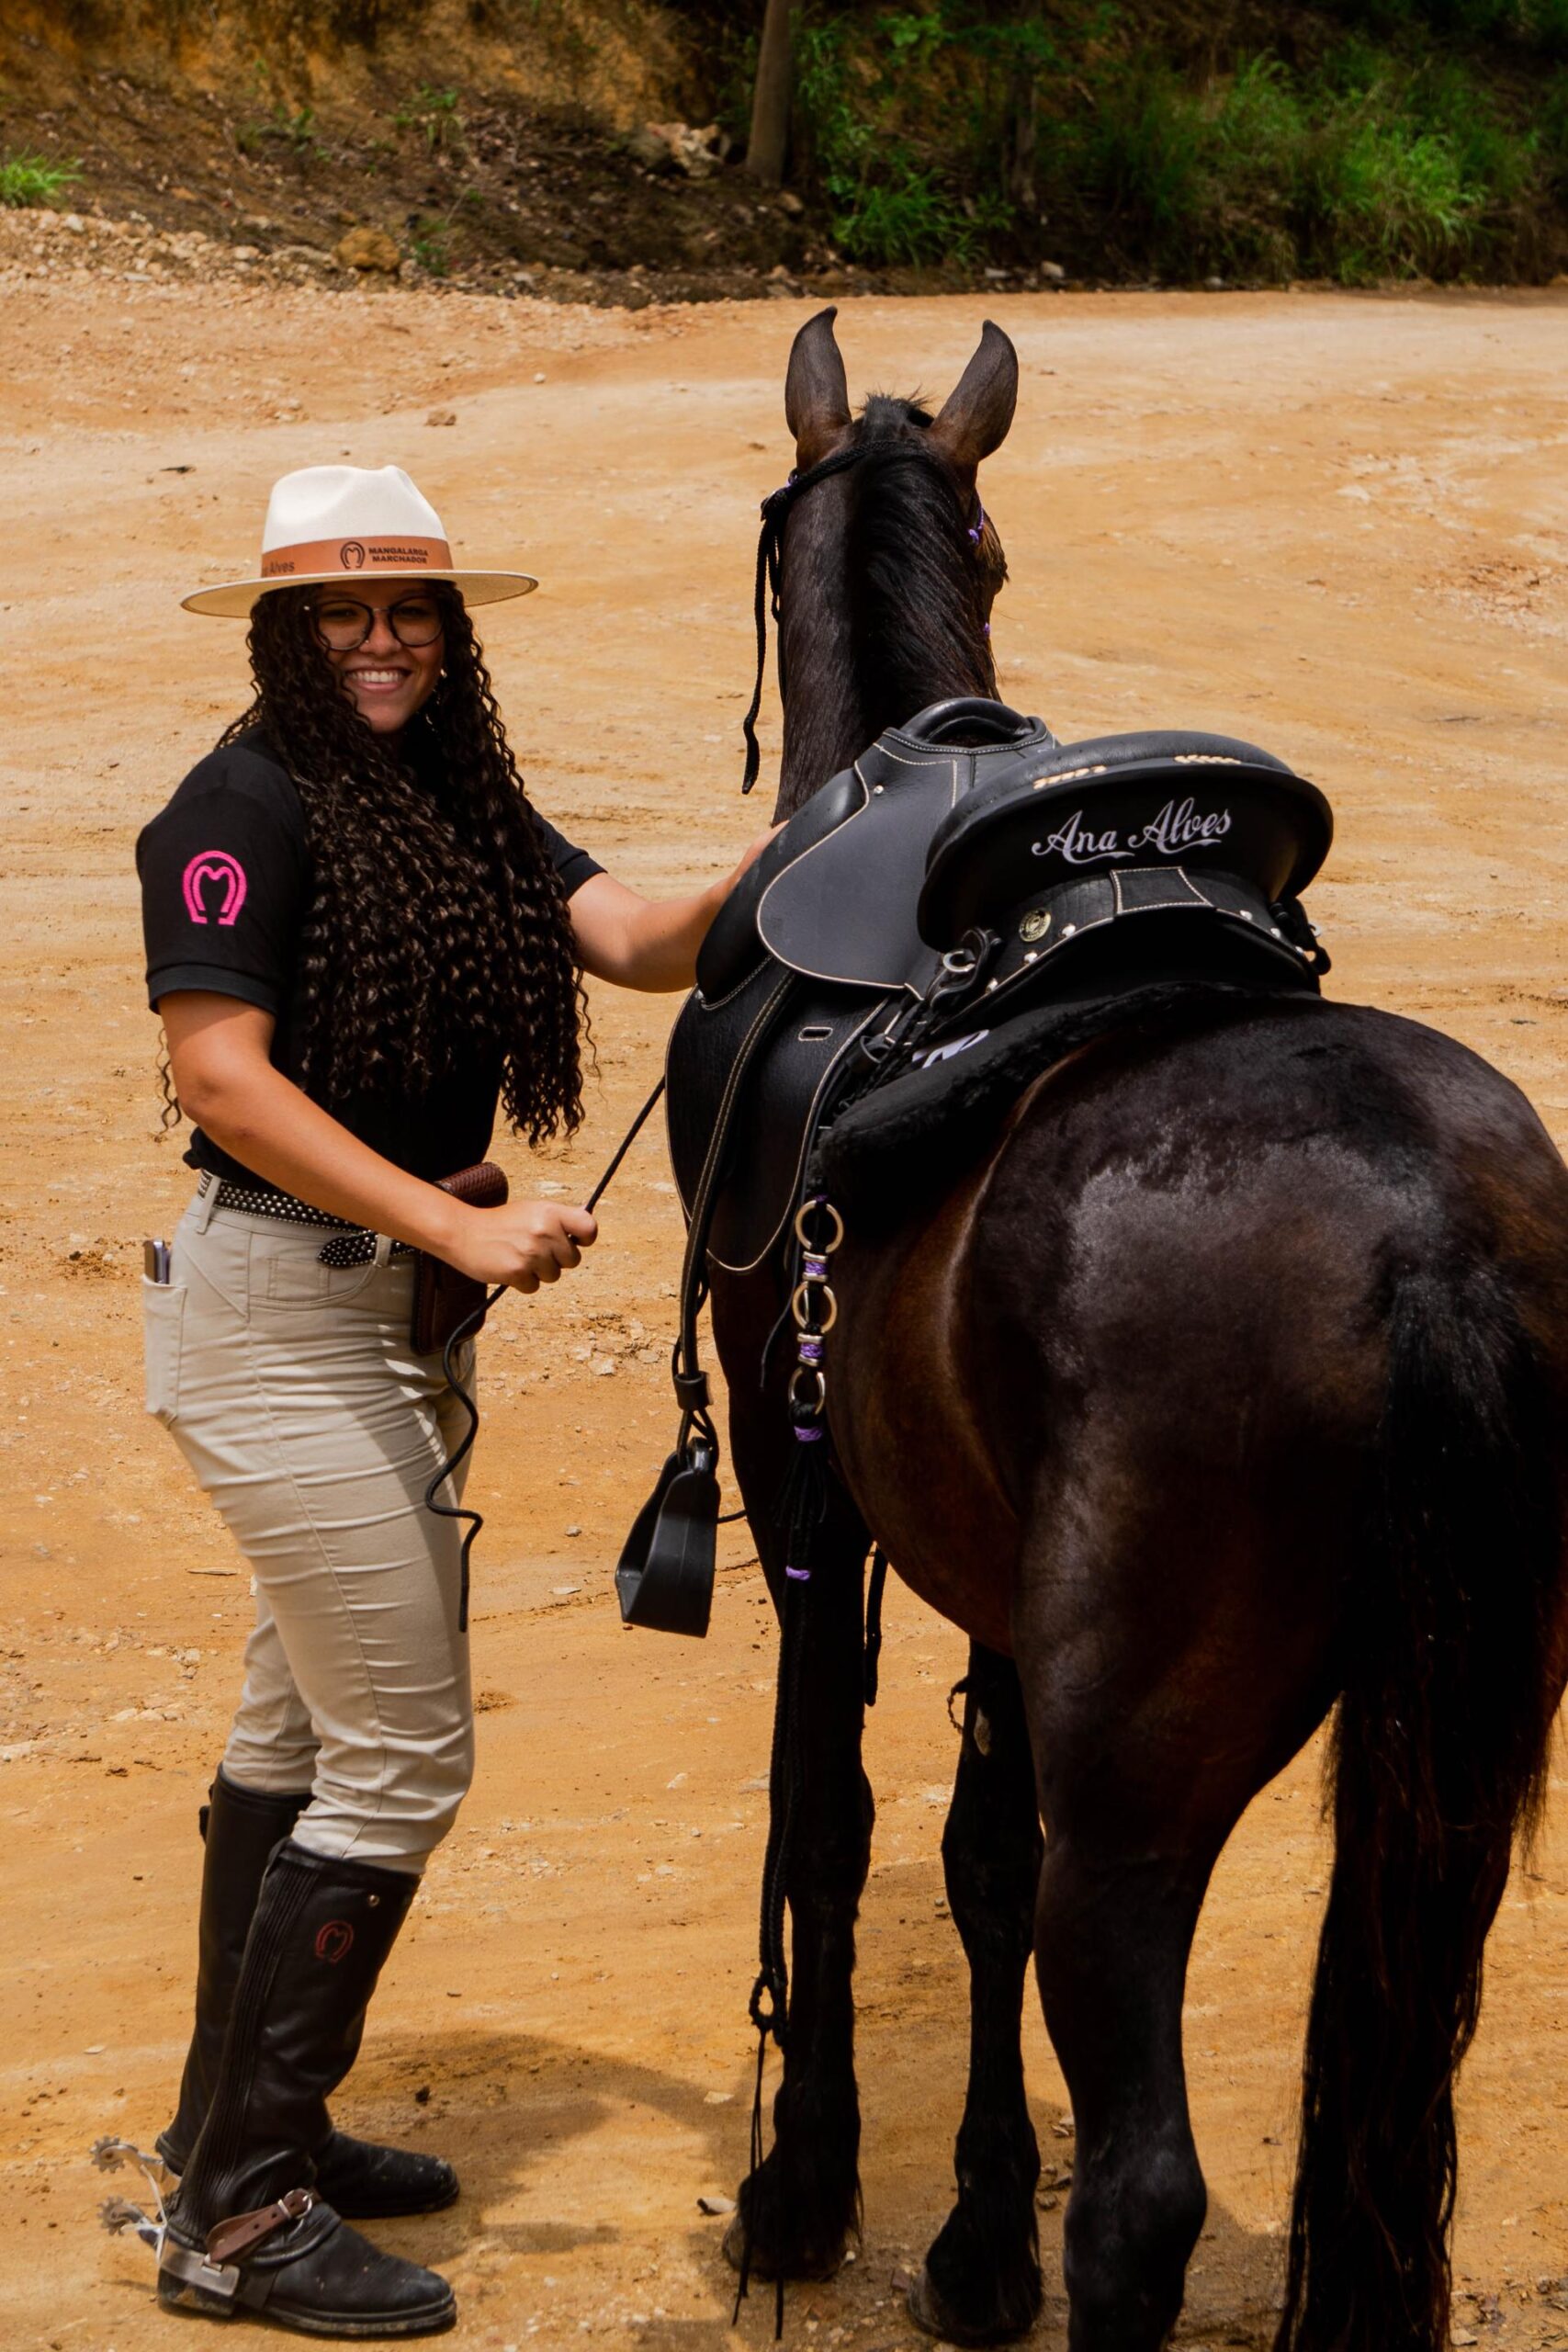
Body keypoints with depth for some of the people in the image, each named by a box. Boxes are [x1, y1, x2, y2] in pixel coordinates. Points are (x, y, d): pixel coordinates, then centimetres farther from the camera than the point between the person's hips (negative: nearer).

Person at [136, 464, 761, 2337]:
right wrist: (460, 1228, -28)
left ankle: (232, 2129, 34)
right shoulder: (247, 802, -15)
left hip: (374, 1301, 9)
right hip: (273, 1313, -9)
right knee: (402, 1754, -8)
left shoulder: (463, 802, 10)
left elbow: (639, 945, -2)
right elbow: (218, 1072, -22)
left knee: (304, 1723, 18)